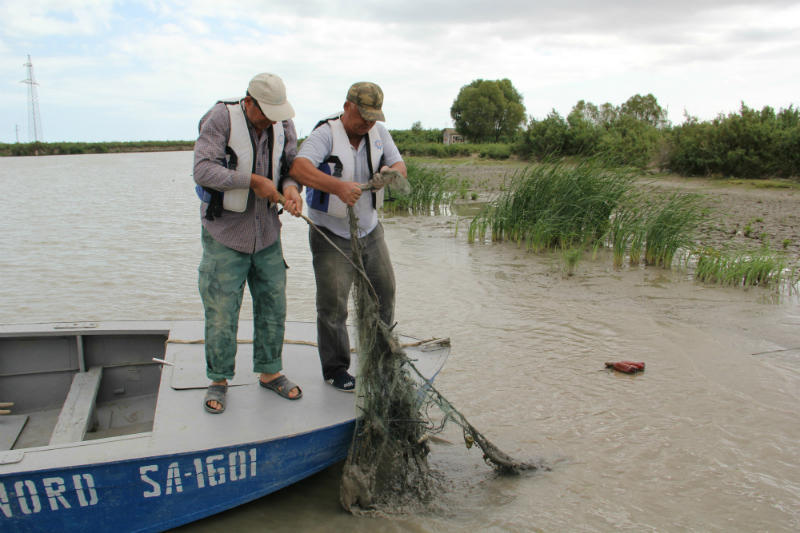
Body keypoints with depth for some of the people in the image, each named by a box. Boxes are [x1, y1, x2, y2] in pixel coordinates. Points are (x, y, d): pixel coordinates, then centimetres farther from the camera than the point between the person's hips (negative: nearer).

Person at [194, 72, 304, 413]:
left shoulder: (283, 125, 1)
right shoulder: (221, 119, -14)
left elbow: (291, 166, 5)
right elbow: (203, 170, -22)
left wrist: (291, 188, -18)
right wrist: (253, 181, -23)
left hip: (267, 233, 5)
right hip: (224, 234, -5)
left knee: (273, 305, 10)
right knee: (221, 311, 0)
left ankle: (270, 372, 27)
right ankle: (218, 379, 18)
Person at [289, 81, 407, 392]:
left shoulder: (379, 133, 2)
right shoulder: (326, 134, -17)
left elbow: (400, 166, 0)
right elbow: (298, 168, -33)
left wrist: (392, 172, -26)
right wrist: (338, 186, -48)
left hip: (370, 231, 6)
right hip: (331, 236, -6)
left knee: (384, 292, 13)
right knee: (333, 306, -3)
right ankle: (335, 370, 15)